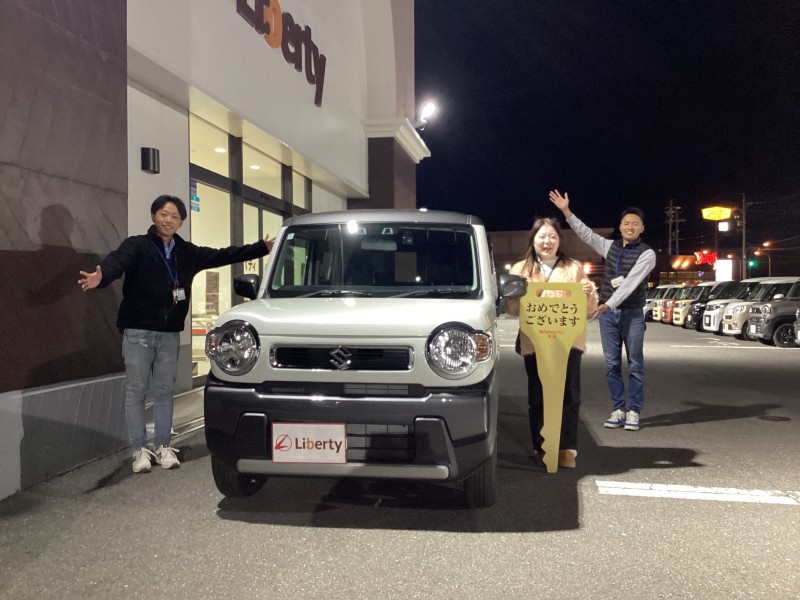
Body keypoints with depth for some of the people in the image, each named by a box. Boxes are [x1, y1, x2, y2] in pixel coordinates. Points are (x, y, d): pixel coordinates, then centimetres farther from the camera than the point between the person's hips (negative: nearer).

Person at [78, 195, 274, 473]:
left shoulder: (187, 252, 7)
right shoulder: (137, 245, -8)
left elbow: (223, 255, 12)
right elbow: (118, 260, -28)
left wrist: (262, 248, 11)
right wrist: (101, 276, -52)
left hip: (170, 333, 4)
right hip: (137, 332, -4)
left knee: (164, 392, 11)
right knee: (136, 391, 3)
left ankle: (164, 447, 21)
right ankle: (140, 450, 13)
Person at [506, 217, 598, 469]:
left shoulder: (574, 268, 11)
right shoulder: (520, 269, 10)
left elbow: (590, 307, 11)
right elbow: (511, 308, 6)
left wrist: (589, 293, -11)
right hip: (534, 342, 0)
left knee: (569, 395, -1)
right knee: (538, 397, 3)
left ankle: (567, 448, 6)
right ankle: (541, 448, 12)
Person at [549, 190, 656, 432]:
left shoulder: (647, 254, -8)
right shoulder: (610, 247, 9)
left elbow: (630, 283, -18)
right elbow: (586, 233, 8)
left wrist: (608, 304, -26)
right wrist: (566, 211, -1)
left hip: (632, 314, -4)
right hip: (607, 313, 4)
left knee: (635, 365, 1)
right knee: (612, 364, 6)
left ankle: (633, 411, 7)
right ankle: (618, 409, 13)